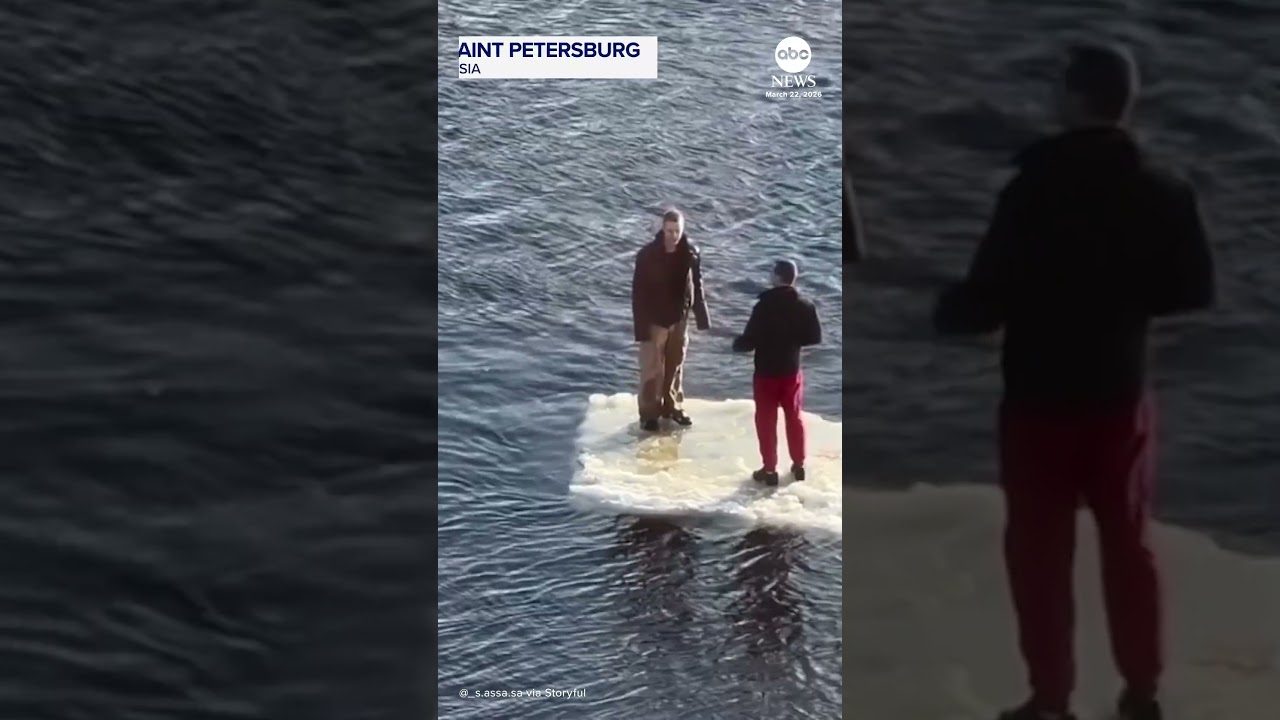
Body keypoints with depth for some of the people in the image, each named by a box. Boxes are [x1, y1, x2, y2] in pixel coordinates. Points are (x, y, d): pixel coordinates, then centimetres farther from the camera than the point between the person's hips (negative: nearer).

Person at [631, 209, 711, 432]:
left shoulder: (690, 253, -7)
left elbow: (697, 286, 4)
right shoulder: (647, 255, -18)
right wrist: (641, 326, -16)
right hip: (654, 320, -4)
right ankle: (649, 413, 12)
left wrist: (702, 317, 4)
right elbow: (638, 292, -14)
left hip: (679, 318, 4)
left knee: (675, 365, 16)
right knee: (652, 369, 1)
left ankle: (672, 406, 31)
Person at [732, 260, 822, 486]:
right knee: (794, 417, 18)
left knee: (766, 421, 7)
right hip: (792, 371, 4)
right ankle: (799, 464, 27)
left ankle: (769, 469, 10)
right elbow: (815, 337, 2)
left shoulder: (764, 306, -19)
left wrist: (737, 343, 3)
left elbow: (750, 340, -19)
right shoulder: (805, 306, -6)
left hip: (766, 372, -4)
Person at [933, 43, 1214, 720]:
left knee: (1040, 553, 9)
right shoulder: (1164, 192, -4)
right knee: (1128, 543, 18)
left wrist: (947, 310, 5)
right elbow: (1194, 290, 4)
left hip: (1039, 400, -4)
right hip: (1122, 396, 4)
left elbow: (987, 298, -17)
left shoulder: (1033, 190, -18)